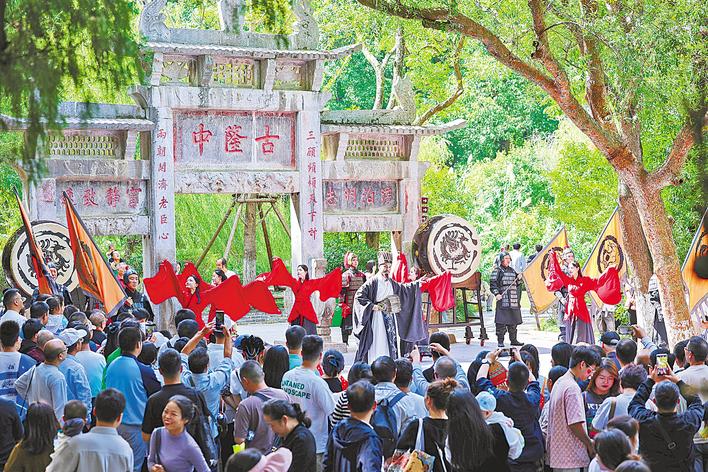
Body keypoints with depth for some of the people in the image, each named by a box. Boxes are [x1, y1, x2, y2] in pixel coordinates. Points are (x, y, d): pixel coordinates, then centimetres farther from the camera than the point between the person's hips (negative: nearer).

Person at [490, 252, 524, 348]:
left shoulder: (512, 270, 20)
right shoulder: (497, 271, 0)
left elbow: (516, 284, 28)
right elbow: (493, 283, -7)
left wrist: (519, 278, 7)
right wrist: (496, 294, -19)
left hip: (514, 300, 7)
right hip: (503, 299, -6)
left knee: (513, 321, 10)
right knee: (501, 322, -9)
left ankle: (513, 340, 18)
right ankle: (500, 341, -6)